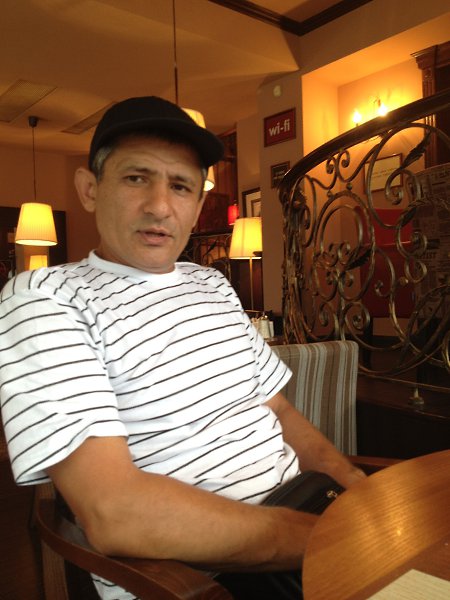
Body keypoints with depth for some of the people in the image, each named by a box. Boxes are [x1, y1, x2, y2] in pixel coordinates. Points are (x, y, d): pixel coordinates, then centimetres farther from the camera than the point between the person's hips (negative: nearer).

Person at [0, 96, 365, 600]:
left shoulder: (214, 285, 12)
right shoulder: (44, 298, -11)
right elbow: (113, 515, -21)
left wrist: (352, 480, -3)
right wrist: (325, 538, -20)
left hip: (301, 510, 6)